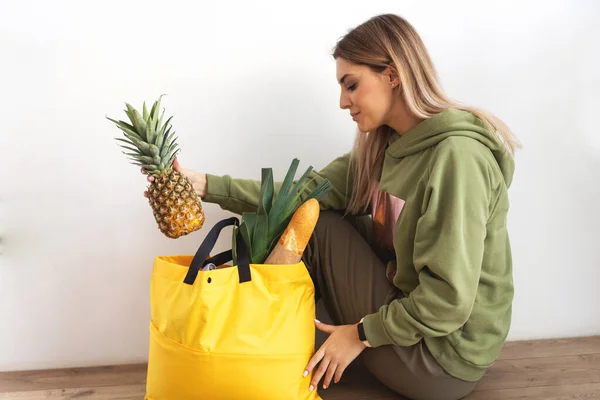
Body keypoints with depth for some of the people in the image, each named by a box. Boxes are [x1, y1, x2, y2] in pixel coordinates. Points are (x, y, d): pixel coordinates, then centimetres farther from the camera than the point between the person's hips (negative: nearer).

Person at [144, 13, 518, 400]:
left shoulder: (456, 156, -25)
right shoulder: (383, 145, 2)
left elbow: (450, 299, -27)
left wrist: (362, 333, -16)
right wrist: (206, 185, -7)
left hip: (442, 359, -8)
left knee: (321, 225, -10)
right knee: (314, 212, 4)